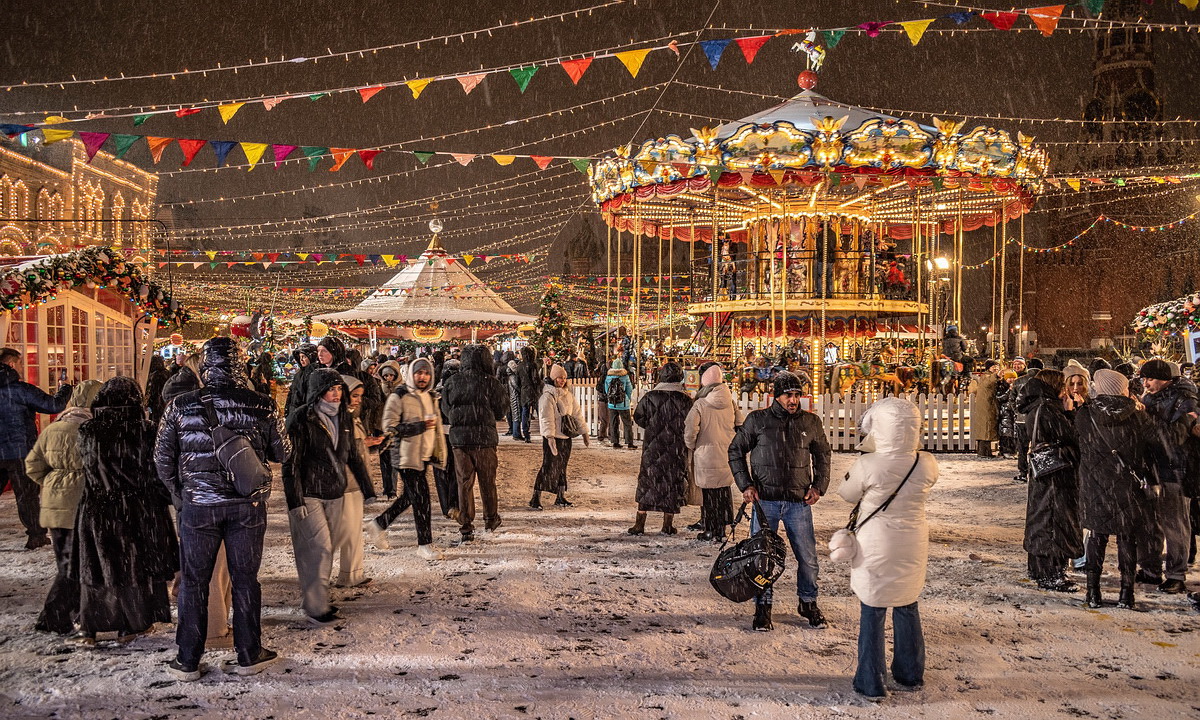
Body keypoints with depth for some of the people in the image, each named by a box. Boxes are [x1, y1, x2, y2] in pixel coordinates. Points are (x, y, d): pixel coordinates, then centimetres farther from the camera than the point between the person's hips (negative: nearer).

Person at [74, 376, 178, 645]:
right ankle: (131, 626, 19)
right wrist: (173, 496, 4)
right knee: (136, 564, 11)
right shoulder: (144, 431, -13)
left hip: (96, 511, 2)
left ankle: (90, 627, 17)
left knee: (96, 566, 13)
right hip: (139, 510, -2)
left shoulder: (88, 432, -6)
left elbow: (87, 468, 5)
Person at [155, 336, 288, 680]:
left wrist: (179, 496, 16)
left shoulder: (180, 406, -5)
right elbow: (281, 454, 3)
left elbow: (162, 458, 2)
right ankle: (248, 655, 21)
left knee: (193, 582, 12)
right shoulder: (261, 406, -7)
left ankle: (188, 661, 21)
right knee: (245, 579, 12)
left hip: (197, 507, 0)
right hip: (248, 506, 0)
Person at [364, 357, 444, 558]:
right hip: (406, 456, -8)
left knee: (411, 496, 14)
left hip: (424, 456, 8)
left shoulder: (431, 397, 14)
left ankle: (377, 524, 31)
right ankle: (424, 544, 1)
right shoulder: (399, 396, -9)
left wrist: (440, 453, 18)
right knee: (420, 498, -8)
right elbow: (390, 426, -15)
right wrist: (420, 426, -20)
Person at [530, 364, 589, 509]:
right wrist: (550, 437, -27)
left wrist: (584, 431, 14)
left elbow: (577, 413, 17)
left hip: (566, 437, 7)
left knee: (562, 467, 12)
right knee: (549, 467, -10)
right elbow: (546, 418, -19)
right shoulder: (548, 395, -12)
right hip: (552, 437, -7)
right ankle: (536, 498, -5)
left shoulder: (568, 394, 12)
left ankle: (561, 497, 21)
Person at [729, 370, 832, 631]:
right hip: (765, 500, -1)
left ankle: (809, 603, 27)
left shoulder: (811, 422, 4)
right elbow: (735, 451, 7)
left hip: (799, 502, 1)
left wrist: (819, 485, 6)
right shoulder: (757, 420, -1)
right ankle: (762, 607, 18)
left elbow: (823, 455, 18)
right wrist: (745, 484, -1)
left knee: (807, 556, 6)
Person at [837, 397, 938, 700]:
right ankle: (910, 674, 34)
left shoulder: (867, 465, -22)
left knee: (872, 613, 9)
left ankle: (871, 682, 16)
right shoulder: (927, 464, -12)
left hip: (876, 548, -4)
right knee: (907, 609, 20)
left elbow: (848, 495, -4)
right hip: (913, 547, 4)